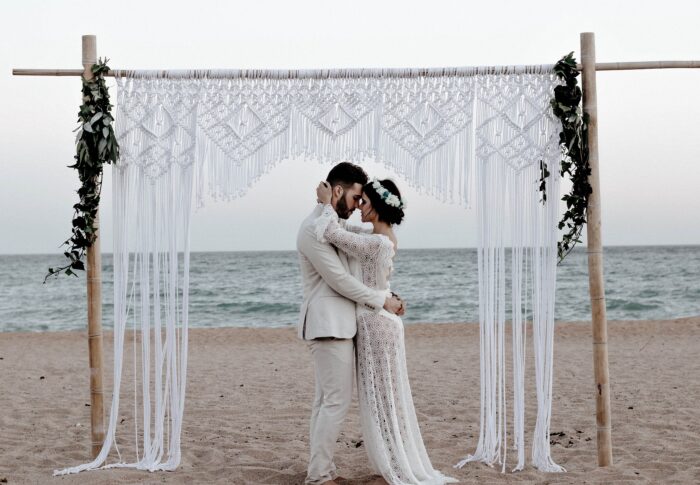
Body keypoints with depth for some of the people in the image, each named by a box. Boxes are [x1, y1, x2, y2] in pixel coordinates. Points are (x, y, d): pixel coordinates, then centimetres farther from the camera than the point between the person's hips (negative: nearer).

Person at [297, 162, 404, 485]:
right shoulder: (313, 229, -16)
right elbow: (340, 281, -16)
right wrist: (381, 300, -8)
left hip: (336, 324, 10)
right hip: (328, 325, -10)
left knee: (327, 400, 11)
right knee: (337, 401, -9)